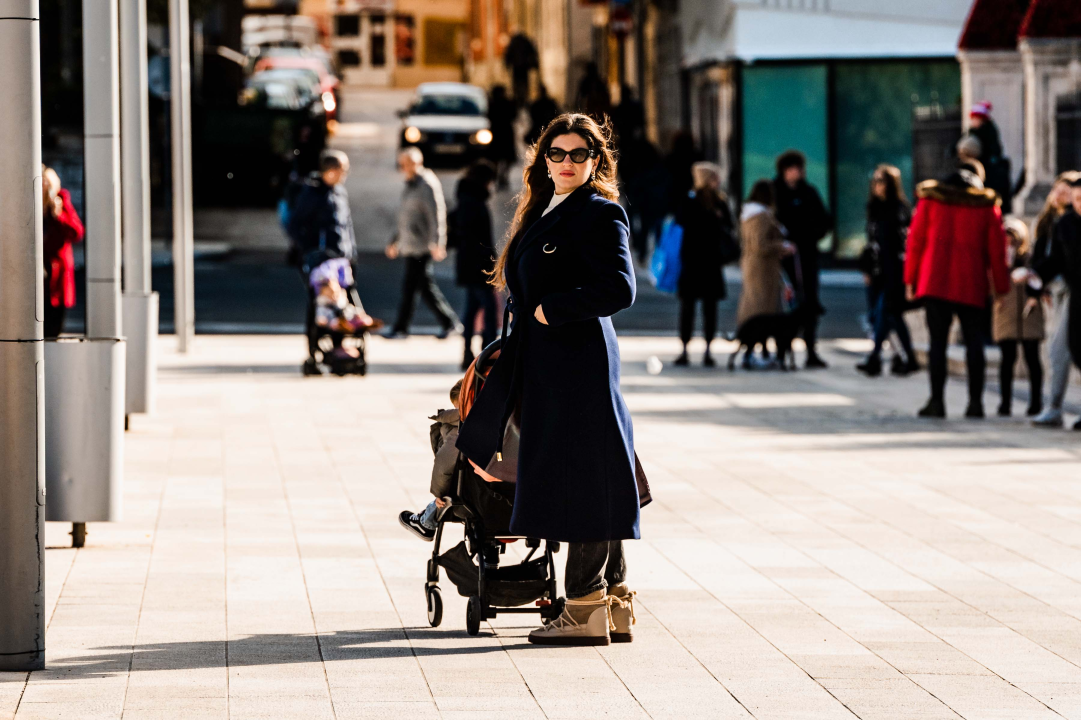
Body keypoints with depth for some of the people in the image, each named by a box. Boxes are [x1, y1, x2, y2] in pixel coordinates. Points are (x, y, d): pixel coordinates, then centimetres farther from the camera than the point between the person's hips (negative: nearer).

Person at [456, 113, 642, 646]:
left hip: (578, 359, -9)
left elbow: (619, 289, -19)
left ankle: (587, 609, -3)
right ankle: (615, 606, 13)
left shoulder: (600, 214, -9)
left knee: (582, 483, -6)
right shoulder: (542, 212, 18)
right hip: (545, 362, 9)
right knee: (589, 486, 10)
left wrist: (550, 310, -14)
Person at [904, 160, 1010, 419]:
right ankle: (975, 401, 0)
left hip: (935, 281, 0)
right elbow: (996, 249, 5)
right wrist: (1000, 287, 10)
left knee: (938, 340, 0)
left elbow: (915, 240, 5)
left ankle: (937, 400, -7)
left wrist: (910, 280, 8)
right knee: (973, 340, 5)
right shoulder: (987, 205, 6)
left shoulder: (930, 199, 6)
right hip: (971, 285, 0)